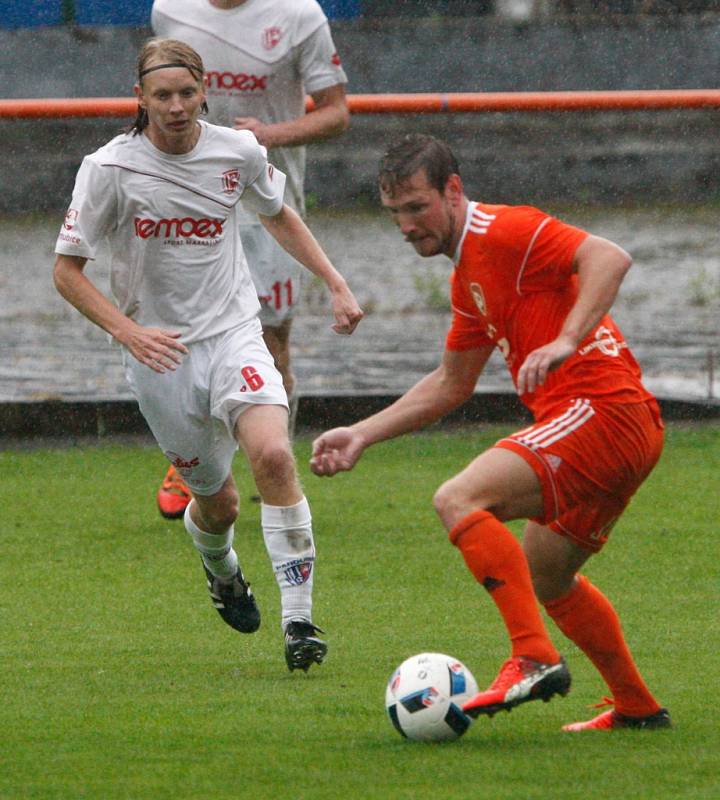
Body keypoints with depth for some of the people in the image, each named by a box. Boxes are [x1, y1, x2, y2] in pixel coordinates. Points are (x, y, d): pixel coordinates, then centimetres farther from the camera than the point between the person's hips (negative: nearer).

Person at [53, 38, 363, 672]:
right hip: (159, 353, -1)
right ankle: (220, 569, 45)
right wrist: (128, 331, -18)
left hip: (234, 334, 1)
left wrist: (336, 284, 12)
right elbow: (67, 270, -4)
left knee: (273, 455, -25)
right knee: (216, 499, 6)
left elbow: (278, 215, 20)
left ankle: (300, 619, -19)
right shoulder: (110, 169, -10)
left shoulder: (238, 153, -2)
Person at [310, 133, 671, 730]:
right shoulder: (468, 276, 21)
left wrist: (565, 341, -32)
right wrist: (362, 434, 27)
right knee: (543, 576, 24)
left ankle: (535, 658, -26)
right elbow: (451, 385, 31)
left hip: (600, 408, -11)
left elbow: (609, 258, -21)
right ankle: (637, 707, 33)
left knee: (459, 500, -21)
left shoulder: (505, 232, -9)